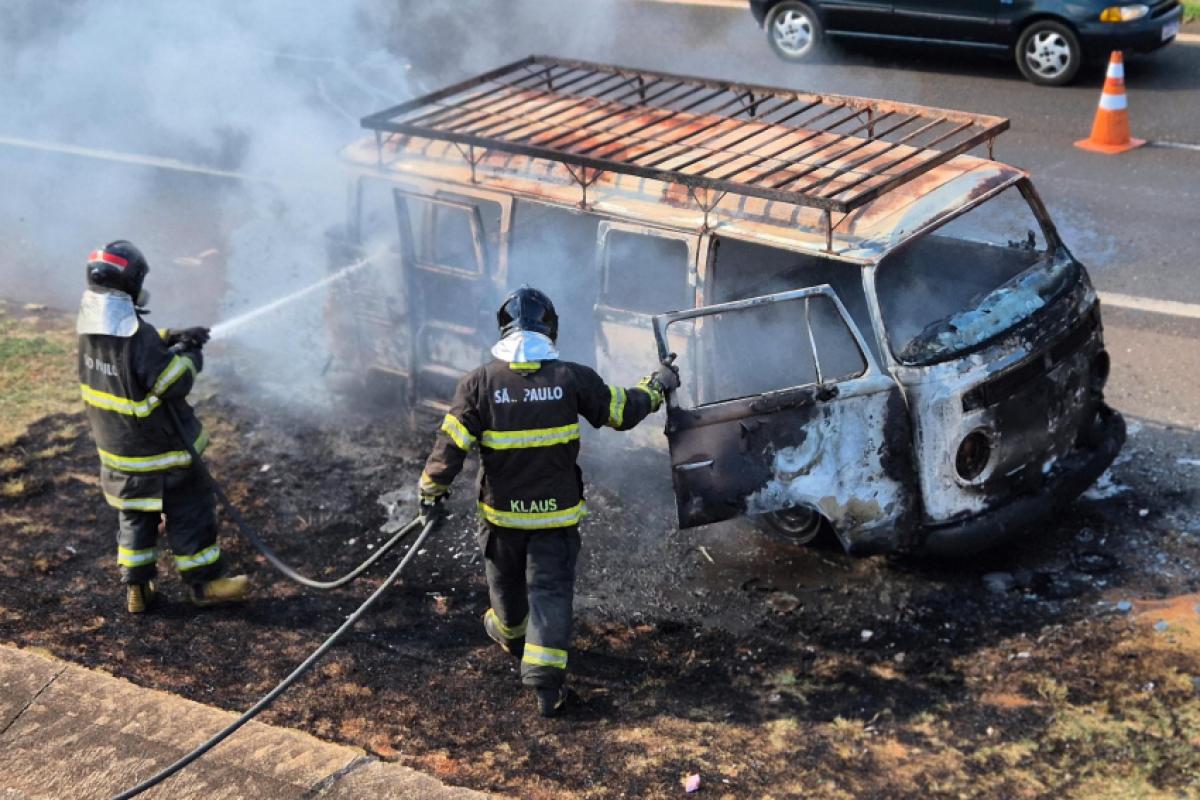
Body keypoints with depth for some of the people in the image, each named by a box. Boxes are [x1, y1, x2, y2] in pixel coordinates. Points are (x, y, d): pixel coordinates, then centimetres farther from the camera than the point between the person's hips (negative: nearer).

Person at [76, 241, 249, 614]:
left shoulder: (93, 326, -3)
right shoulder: (136, 334, -28)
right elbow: (172, 383, -24)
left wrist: (172, 339, 3)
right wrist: (188, 354, -7)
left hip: (115, 447, 8)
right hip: (157, 450, -8)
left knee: (133, 514, 19)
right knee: (189, 512, 8)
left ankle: (136, 588, 25)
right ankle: (204, 582, 18)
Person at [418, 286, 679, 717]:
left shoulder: (479, 382, -14)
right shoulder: (573, 378, -13)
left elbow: (450, 446, -13)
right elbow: (623, 411, 0)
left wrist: (430, 490, 2)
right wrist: (655, 387, 19)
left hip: (502, 511, 1)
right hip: (557, 512, -1)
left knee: (506, 580, 25)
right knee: (551, 589, 4)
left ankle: (509, 632, 53)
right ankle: (546, 680, -5)